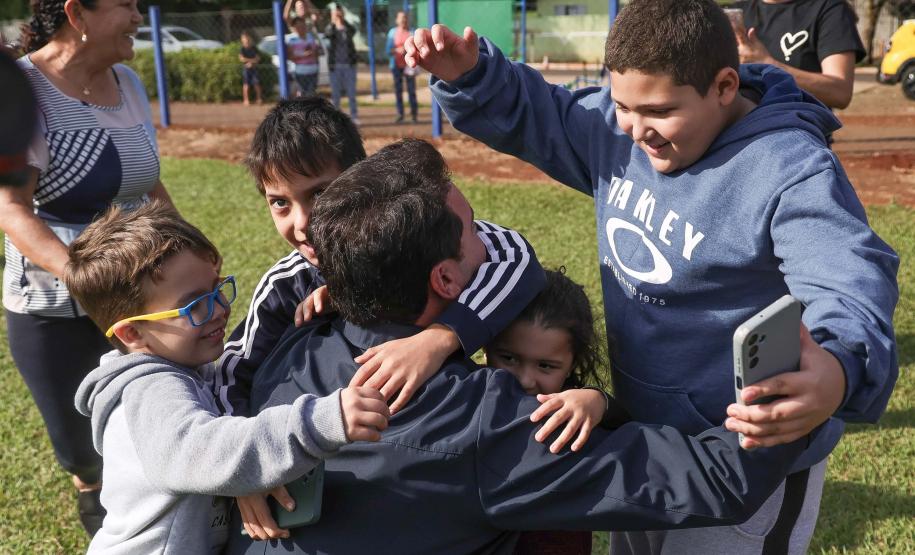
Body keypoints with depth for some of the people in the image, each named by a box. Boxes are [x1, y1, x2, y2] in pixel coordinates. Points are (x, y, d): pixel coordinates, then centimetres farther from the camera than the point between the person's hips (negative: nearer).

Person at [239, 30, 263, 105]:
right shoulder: (242, 49, -3)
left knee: (256, 84, 1)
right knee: (246, 85, -3)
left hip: (254, 68, 2)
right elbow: (241, 58, -14)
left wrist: (250, 62, -14)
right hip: (246, 68, -2)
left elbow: (258, 58, 1)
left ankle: (259, 98, 11)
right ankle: (246, 99, 2)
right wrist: (252, 60, -11)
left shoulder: (254, 48, 6)